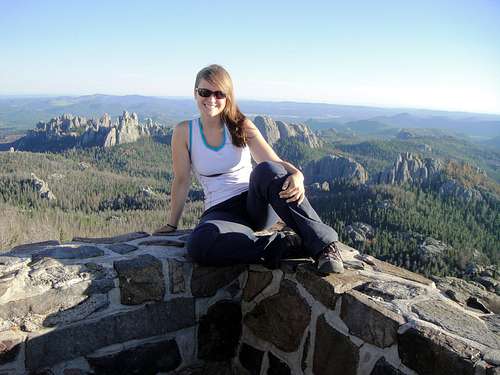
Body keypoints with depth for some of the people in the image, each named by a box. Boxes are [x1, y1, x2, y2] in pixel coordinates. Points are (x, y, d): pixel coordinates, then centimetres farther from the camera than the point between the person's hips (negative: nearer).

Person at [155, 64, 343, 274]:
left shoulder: (242, 126, 0)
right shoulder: (184, 132, -1)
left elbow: (274, 162, -13)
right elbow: (182, 181, 3)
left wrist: (296, 175, -34)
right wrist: (172, 225, 7)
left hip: (256, 204, 0)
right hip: (220, 211, 0)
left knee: (267, 170, -35)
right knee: (199, 246, -36)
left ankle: (325, 244, -31)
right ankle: (293, 245, -27)